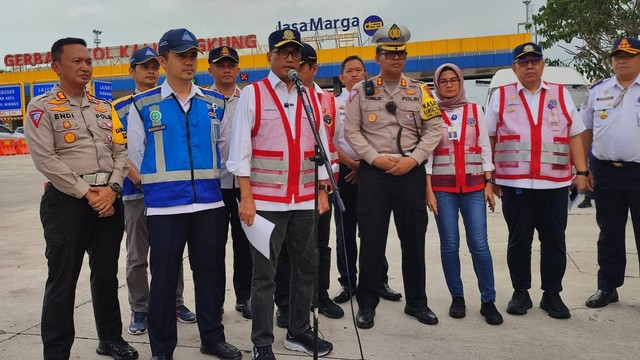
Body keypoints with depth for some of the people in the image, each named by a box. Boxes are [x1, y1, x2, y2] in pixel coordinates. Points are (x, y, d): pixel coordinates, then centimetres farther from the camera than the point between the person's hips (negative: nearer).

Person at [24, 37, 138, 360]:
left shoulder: (104, 107, 14)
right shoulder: (42, 107, -2)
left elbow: (120, 152, 9)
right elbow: (46, 159, -12)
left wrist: (111, 189, -7)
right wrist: (87, 194, -13)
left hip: (109, 198, 5)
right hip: (67, 200, -5)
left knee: (107, 273, 14)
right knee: (63, 280, 1)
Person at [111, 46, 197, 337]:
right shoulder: (120, 108, 3)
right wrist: (141, 180, -17)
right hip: (136, 192, -1)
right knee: (137, 256, 6)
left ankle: (175, 302, 25)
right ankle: (139, 310, 19)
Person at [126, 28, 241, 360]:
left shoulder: (215, 103, 7)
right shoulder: (143, 105, -1)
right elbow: (135, 155, 5)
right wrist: (159, 186, 8)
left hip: (209, 203, 3)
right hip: (164, 207, -2)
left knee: (207, 271, 12)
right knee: (164, 277, 5)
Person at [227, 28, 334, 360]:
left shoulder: (310, 97, 11)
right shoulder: (252, 93, -2)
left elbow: (321, 146, 13)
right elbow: (240, 149, -7)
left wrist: (323, 191, 9)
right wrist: (246, 197, -13)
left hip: (304, 200, 5)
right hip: (266, 200, -5)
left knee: (305, 267, 13)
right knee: (264, 274, 3)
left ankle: (298, 333, 30)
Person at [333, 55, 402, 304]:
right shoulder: (333, 103, 8)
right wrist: (351, 163, -9)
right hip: (345, 171, 1)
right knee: (345, 230, 4)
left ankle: (380, 281, 14)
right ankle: (347, 283, 14)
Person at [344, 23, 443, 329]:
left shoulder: (419, 91, 7)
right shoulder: (361, 91, 3)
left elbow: (434, 130, 3)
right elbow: (352, 131, 0)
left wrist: (412, 159, -10)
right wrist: (376, 158, -11)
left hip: (411, 173, 2)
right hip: (373, 173, -1)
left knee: (414, 239, 8)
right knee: (371, 240, 2)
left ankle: (417, 302, 24)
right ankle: (366, 304, 16)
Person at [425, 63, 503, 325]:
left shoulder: (475, 110, 9)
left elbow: (485, 148, 8)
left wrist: (489, 184, 2)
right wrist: (428, 190, -7)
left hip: (473, 185, 1)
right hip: (442, 186, -1)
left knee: (479, 244, -3)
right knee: (449, 244, 4)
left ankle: (488, 301, 7)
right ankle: (457, 297, 18)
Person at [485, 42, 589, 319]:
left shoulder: (561, 95, 12)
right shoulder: (500, 96, 6)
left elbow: (575, 136, 11)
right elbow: (488, 139, 7)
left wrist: (581, 172, 3)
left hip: (555, 183, 2)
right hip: (515, 183, -1)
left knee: (554, 240, 7)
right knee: (519, 240, 7)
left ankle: (552, 295, 20)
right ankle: (520, 293, 20)